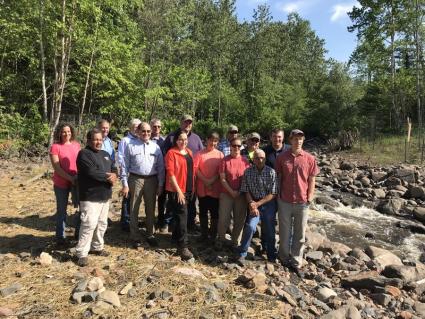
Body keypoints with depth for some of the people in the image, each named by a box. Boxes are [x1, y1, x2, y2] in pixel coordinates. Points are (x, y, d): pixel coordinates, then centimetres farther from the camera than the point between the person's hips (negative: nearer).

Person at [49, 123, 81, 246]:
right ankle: (60, 237, 22)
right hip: (61, 183, -4)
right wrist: (70, 178, -20)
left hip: (77, 181, 4)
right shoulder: (55, 146, -8)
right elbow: (56, 167, -14)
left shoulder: (76, 145, 5)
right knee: (61, 210, 8)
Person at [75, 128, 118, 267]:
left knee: (102, 224, 15)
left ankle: (97, 247, 30)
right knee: (89, 224, -10)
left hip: (105, 196, 8)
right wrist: (108, 176, -11)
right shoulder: (84, 154, -10)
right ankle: (82, 253, 1)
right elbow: (92, 173, -22)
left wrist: (113, 176, -11)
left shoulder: (105, 154, 16)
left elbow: (114, 169, 13)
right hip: (90, 197, -8)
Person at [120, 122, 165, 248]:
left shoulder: (155, 147, 5)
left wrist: (160, 184, 2)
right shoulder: (131, 145, -1)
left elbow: (160, 167, 6)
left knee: (150, 209, 13)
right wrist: (125, 184, -6)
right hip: (136, 179, -2)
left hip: (152, 180, 2)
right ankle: (135, 237, 20)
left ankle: (150, 235, 30)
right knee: (134, 210, 6)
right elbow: (125, 166, -2)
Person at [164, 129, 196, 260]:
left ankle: (176, 237, 34)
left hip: (188, 189, 7)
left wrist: (192, 187, 13)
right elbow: (170, 173, -15)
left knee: (180, 216, 18)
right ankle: (183, 246, -1)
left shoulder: (189, 152, 11)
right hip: (176, 190, -7)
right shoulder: (171, 153, -10)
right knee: (182, 216, -7)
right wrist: (178, 190, -18)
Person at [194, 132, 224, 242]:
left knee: (215, 212, 6)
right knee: (203, 212, 11)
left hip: (215, 188, 0)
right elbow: (195, 169, -3)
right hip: (202, 188, 0)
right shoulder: (200, 153, 0)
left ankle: (213, 236, 21)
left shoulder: (220, 154, 2)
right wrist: (205, 181, -11)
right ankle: (204, 234, 25)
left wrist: (212, 181, -13)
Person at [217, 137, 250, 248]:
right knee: (224, 219, 1)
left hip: (241, 195, 2)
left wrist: (241, 192, -4)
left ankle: (235, 241, 28)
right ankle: (221, 239, 24)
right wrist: (232, 191, -12)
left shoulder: (245, 161, 2)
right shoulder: (225, 160, -4)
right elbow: (222, 179, -5)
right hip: (226, 194, -2)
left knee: (239, 220, 8)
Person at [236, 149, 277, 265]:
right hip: (254, 204, 0)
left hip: (268, 204, 0)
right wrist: (251, 204, -14)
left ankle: (271, 255, 31)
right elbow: (246, 191, 0)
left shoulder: (271, 172, -10)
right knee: (250, 226, -18)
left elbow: (273, 194, -10)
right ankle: (242, 254, -1)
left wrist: (258, 203, -15)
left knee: (269, 230, 7)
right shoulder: (248, 171, -5)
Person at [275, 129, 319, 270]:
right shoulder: (282, 157, -3)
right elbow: (278, 177, 4)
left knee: (300, 233, 11)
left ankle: (296, 261, 26)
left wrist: (310, 197, -3)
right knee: (284, 232, 14)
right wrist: (277, 195, 2)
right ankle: (284, 258, 31)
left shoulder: (310, 159, -3)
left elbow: (311, 179, 2)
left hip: (302, 202, 0)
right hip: (285, 201, 0)